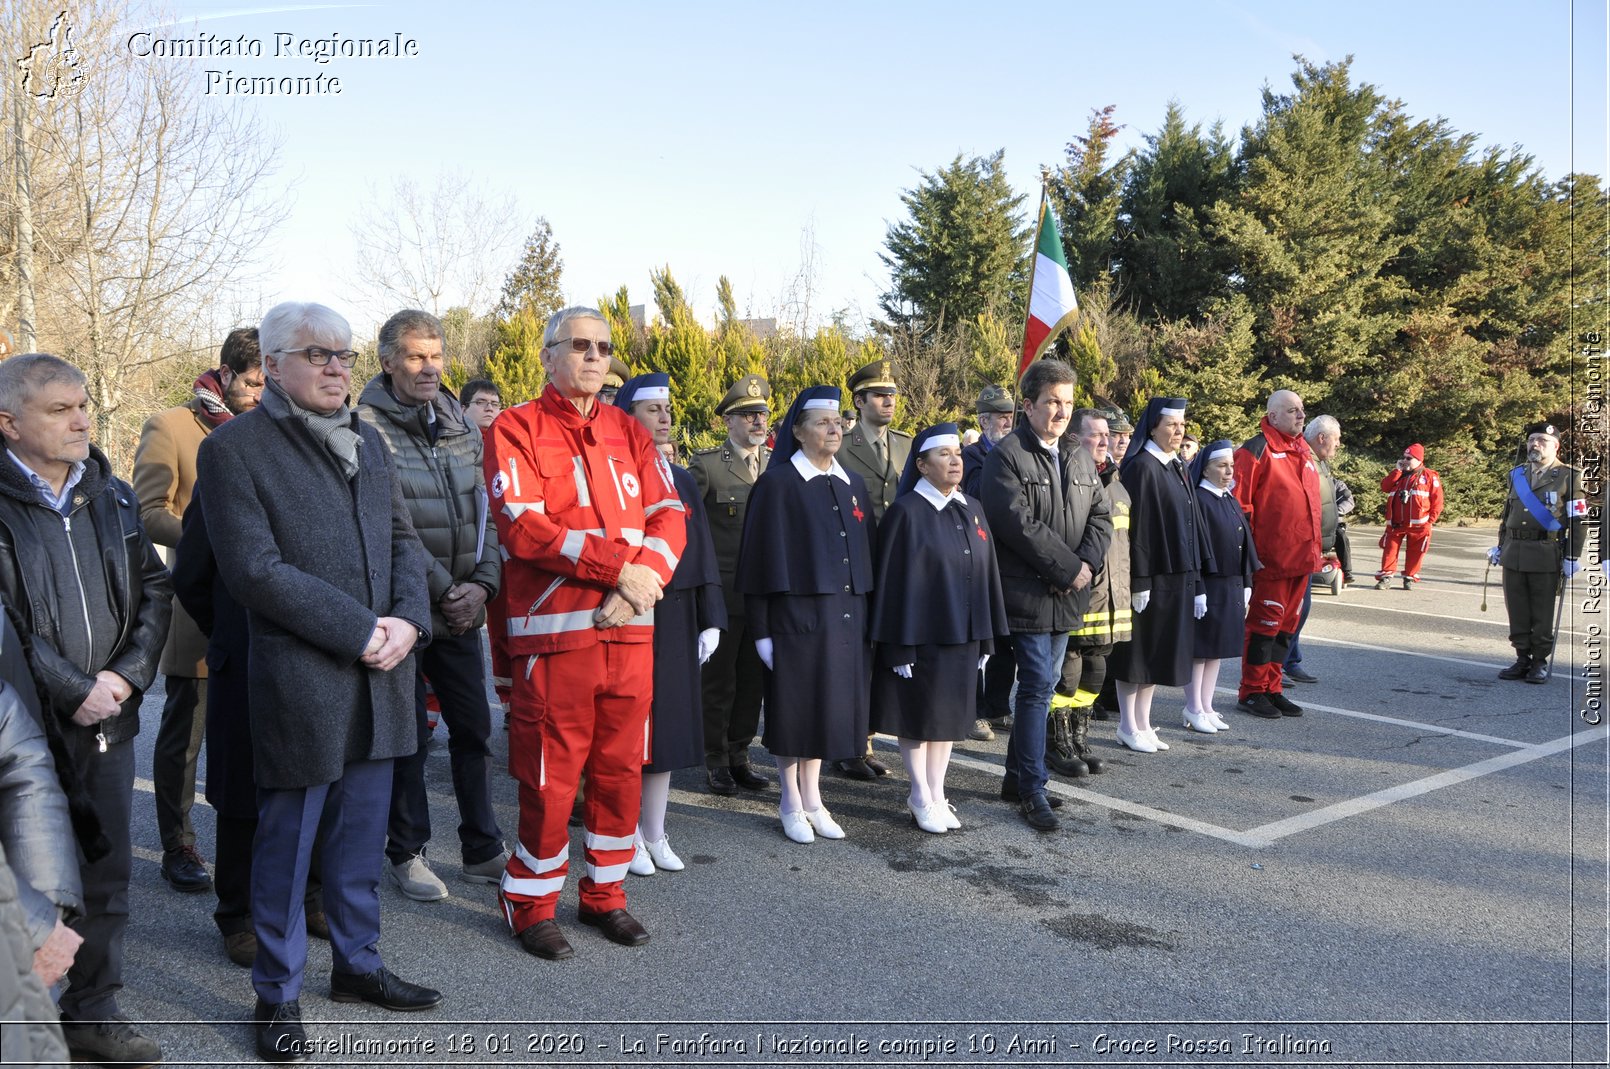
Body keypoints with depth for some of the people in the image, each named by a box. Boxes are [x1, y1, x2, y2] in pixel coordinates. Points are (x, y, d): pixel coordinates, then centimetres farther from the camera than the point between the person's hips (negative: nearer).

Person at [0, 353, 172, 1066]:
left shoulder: (111, 496, 9)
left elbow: (153, 589, 9)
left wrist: (126, 675, -4)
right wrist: (74, 691, -13)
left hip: (109, 718, 5)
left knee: (107, 874, 12)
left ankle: (92, 1011, 27)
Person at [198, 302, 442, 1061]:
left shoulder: (367, 441, 14)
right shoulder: (233, 448, -6)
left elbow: (404, 541, 13)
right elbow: (255, 570, -14)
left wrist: (407, 620, -6)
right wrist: (361, 632, -16)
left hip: (379, 675, 6)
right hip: (298, 678, -6)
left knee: (361, 834, 15)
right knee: (288, 842, 6)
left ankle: (357, 962, 32)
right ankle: (278, 993, 22)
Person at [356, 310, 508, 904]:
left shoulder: (461, 427, 9)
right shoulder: (367, 430, -10)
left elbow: (485, 514, 8)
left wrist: (482, 583, -5)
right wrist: (442, 591, -15)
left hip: (460, 608, 5)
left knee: (474, 728, 10)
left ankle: (482, 849, 23)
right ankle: (406, 852, 22)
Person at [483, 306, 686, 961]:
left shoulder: (630, 433, 14)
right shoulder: (517, 430, -1)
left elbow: (669, 516, 6)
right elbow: (522, 527, -13)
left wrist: (645, 578, -14)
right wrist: (619, 566, -18)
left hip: (630, 630, 5)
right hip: (555, 631, -5)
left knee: (621, 769, 12)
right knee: (551, 775, 1)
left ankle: (605, 895, 29)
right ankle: (531, 906, 20)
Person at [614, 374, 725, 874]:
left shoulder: (682, 481, 12)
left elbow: (702, 556, 12)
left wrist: (710, 620, 8)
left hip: (675, 622, 6)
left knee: (666, 725, 11)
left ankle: (656, 834, 23)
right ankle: (629, 835, 17)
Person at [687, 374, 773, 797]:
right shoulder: (706, 464, -5)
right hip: (721, 592, -4)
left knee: (752, 679, 11)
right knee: (718, 679, 6)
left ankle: (739, 755, 24)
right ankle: (715, 759, 19)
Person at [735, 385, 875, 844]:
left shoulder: (853, 484, 10)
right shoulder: (777, 483, -7)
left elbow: (866, 549, 13)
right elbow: (761, 556, -8)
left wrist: (868, 614, 9)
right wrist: (761, 629, -11)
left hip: (846, 614, 5)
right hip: (796, 613, -5)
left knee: (830, 702, 11)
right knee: (795, 704, 4)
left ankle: (813, 797, 24)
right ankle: (791, 803, 18)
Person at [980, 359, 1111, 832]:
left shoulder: (1080, 459, 14)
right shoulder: (1006, 455, -10)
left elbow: (1101, 516, 10)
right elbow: (1018, 523, -19)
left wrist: (1087, 563, -8)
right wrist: (1068, 568, -16)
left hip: (1067, 595, 7)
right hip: (1027, 593, -7)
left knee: (1042, 686, 13)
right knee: (1038, 686, -7)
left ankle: (1017, 776, 26)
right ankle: (1032, 790, 2)